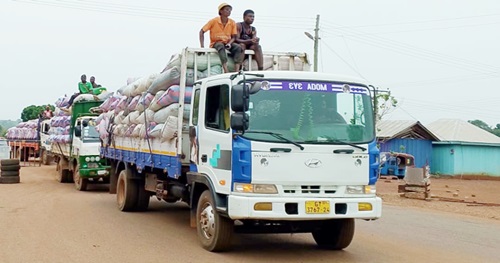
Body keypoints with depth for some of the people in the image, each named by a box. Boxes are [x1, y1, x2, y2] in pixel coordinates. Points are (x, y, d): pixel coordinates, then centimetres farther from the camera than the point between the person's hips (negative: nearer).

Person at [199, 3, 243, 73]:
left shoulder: (232, 22, -1)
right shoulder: (214, 21, -9)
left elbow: (233, 37, 4)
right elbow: (202, 32, -6)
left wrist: (229, 43, -18)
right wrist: (202, 46, -16)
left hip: (227, 43, 3)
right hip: (216, 43, -3)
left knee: (238, 47, -26)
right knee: (221, 46, -38)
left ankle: (237, 71, -36)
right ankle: (226, 71, -50)